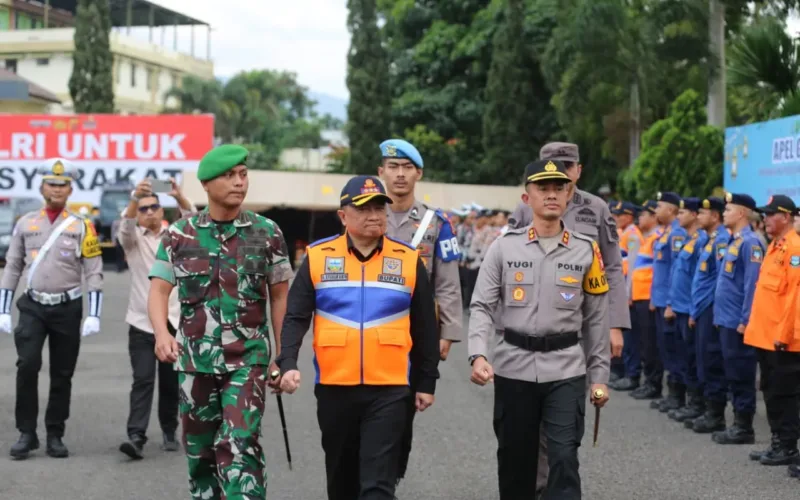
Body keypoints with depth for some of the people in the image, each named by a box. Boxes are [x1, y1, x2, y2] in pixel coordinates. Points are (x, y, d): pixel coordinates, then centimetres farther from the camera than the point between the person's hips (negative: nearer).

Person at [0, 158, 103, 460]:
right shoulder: (25, 223, 6)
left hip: (68, 308, 0)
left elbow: (94, 273, -1)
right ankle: (26, 433, -5)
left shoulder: (82, 226, 0)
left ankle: (55, 436, 15)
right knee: (27, 365, -16)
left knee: (62, 375, 4)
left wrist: (94, 315, -9)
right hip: (33, 307, 0)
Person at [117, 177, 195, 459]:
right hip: (142, 323, -1)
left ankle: (169, 433, 20)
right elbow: (125, 224, -15)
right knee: (142, 380, -10)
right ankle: (136, 436, -17)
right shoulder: (133, 239, 7)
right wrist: (135, 198, -35)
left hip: (174, 321, 1)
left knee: (171, 383, 7)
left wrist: (179, 197, -31)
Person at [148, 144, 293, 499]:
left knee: (240, 446, -14)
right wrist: (162, 333, -19)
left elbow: (279, 296, 7)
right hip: (194, 359, 2)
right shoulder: (180, 235, 3)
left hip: (248, 358, -2)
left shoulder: (267, 233, 1)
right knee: (199, 449, 11)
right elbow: (159, 289, 1)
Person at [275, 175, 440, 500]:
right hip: (334, 387, 1)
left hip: (390, 389, -1)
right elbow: (296, 317, 0)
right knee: (341, 474, 17)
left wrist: (426, 382, 7)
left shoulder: (409, 260, 2)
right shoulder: (318, 257, 1)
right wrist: (288, 363, -15)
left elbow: (425, 328, 7)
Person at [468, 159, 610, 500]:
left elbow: (596, 318, 6)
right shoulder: (504, 247, 0)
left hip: (566, 370, 0)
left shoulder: (586, 251, 3)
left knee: (564, 458, -7)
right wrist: (479, 355, -17)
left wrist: (599, 376, 5)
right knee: (514, 458, 11)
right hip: (513, 368, 1)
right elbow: (482, 307, -2)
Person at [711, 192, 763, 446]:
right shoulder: (734, 242, 15)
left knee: (741, 376, -3)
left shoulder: (750, 243, -14)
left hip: (738, 322, -10)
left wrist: (745, 320, -20)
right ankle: (738, 424, 19)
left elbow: (753, 285, -19)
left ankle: (745, 428, 3)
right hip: (727, 320, 10)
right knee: (732, 375, 13)